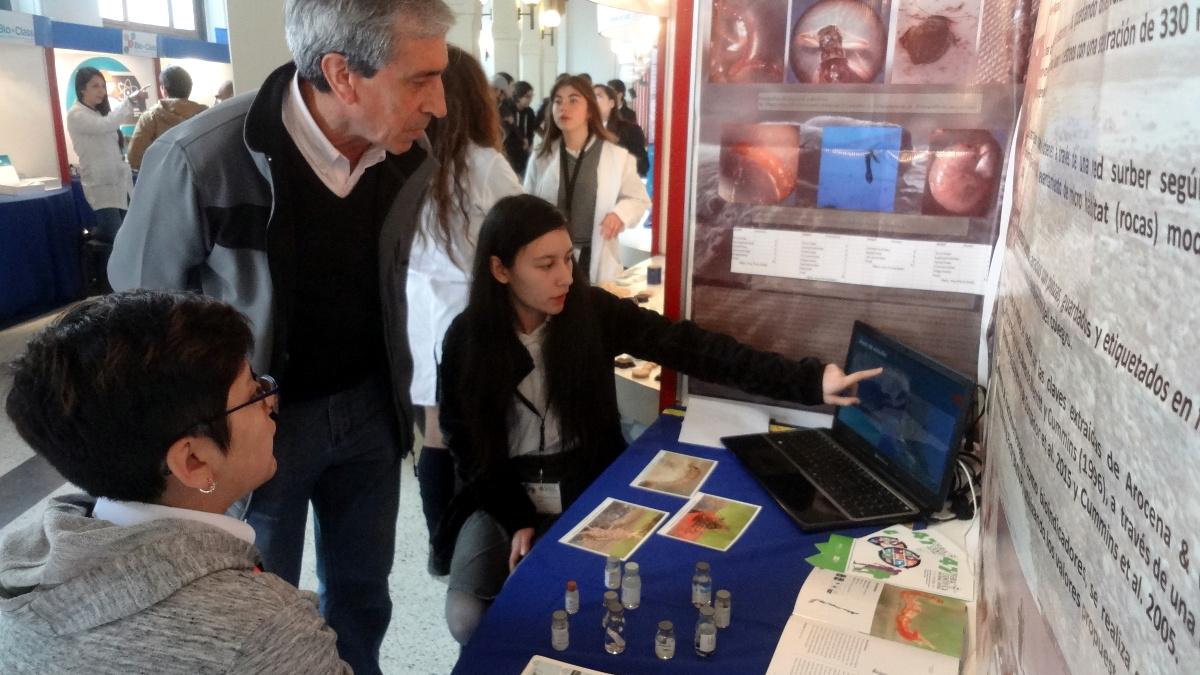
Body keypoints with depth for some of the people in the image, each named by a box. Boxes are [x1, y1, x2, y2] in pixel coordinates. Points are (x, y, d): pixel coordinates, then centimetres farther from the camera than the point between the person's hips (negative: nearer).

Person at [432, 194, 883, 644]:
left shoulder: (593, 311, -11)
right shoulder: (466, 339, -10)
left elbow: (689, 348, -20)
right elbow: (465, 442, -3)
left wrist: (807, 380, -29)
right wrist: (516, 519, -14)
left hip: (588, 495, 0)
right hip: (504, 497, 1)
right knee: (468, 616, -17)